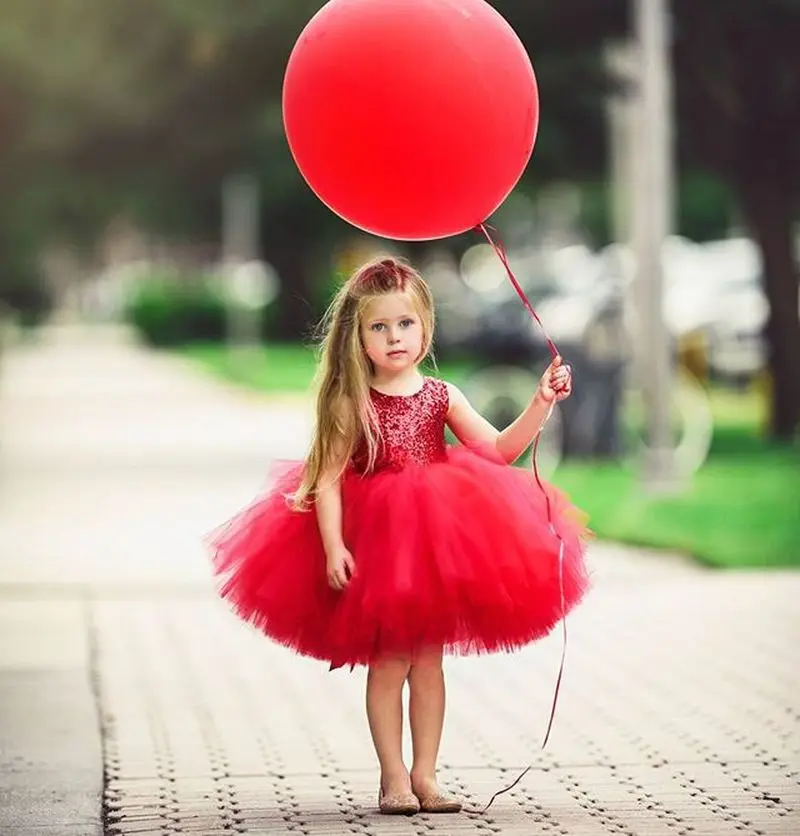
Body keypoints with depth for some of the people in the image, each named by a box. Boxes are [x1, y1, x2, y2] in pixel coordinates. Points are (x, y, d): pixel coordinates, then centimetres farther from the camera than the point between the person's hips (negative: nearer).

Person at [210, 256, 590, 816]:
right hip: (373, 541, -3)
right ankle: (393, 777, 8)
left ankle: (424, 775, 15)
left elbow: (499, 450, -1)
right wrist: (333, 546, -19)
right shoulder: (351, 403, -7)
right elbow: (327, 478, -10)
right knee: (387, 663, 1)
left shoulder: (440, 397, 2)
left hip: (436, 542, 3)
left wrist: (541, 405, -13)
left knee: (427, 660, 8)